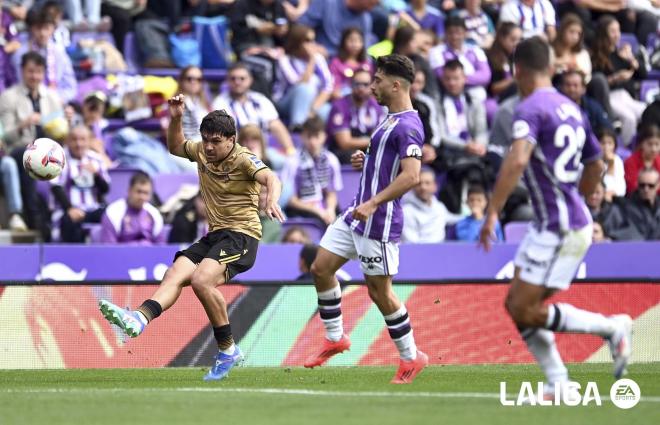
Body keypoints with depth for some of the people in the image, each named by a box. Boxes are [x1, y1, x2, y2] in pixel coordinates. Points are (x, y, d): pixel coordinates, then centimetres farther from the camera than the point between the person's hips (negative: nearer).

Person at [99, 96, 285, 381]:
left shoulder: (243, 159, -10)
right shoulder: (201, 152, 12)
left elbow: (270, 178, -28)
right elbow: (175, 147, 32)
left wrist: (271, 201, -50)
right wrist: (175, 119, 14)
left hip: (242, 234, -8)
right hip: (214, 234, 8)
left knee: (201, 280, -30)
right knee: (175, 274, -18)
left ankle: (227, 351, -19)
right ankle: (139, 319, -41)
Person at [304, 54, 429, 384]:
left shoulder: (407, 126, -19)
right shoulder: (392, 120, 13)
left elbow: (411, 175, -29)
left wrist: (374, 203, -34)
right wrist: (367, 158, 10)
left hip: (378, 222, -10)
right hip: (357, 214, 10)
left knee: (379, 291, -1)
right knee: (321, 267, 8)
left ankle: (411, 357, 13)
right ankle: (334, 338, 20)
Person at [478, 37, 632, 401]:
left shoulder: (530, 109, -14)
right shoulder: (571, 109, 14)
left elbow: (517, 160, -30)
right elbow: (596, 166, 24)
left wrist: (492, 213, -29)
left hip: (559, 228, -9)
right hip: (551, 224, 9)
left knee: (525, 311, -6)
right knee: (516, 305, 11)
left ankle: (612, 327, -3)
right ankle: (559, 383, 8)